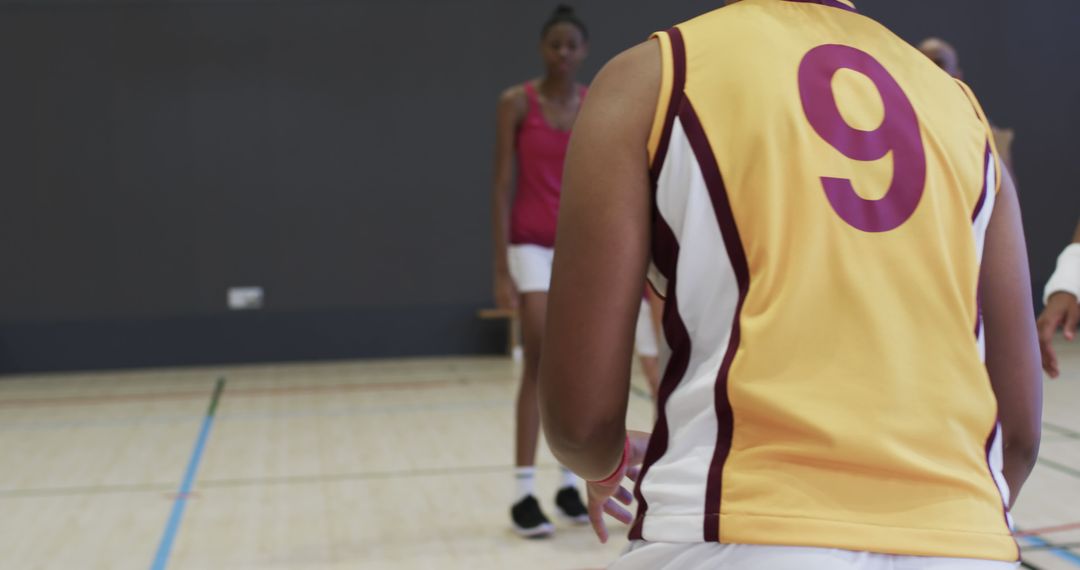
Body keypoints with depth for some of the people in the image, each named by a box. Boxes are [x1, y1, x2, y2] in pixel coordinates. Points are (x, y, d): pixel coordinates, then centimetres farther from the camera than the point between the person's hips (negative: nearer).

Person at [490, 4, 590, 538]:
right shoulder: (516, 102, -5)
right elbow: (502, 188, -7)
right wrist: (501, 267, -13)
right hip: (532, 244, -4)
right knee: (540, 361, -11)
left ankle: (569, 483, 16)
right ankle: (523, 492, -6)